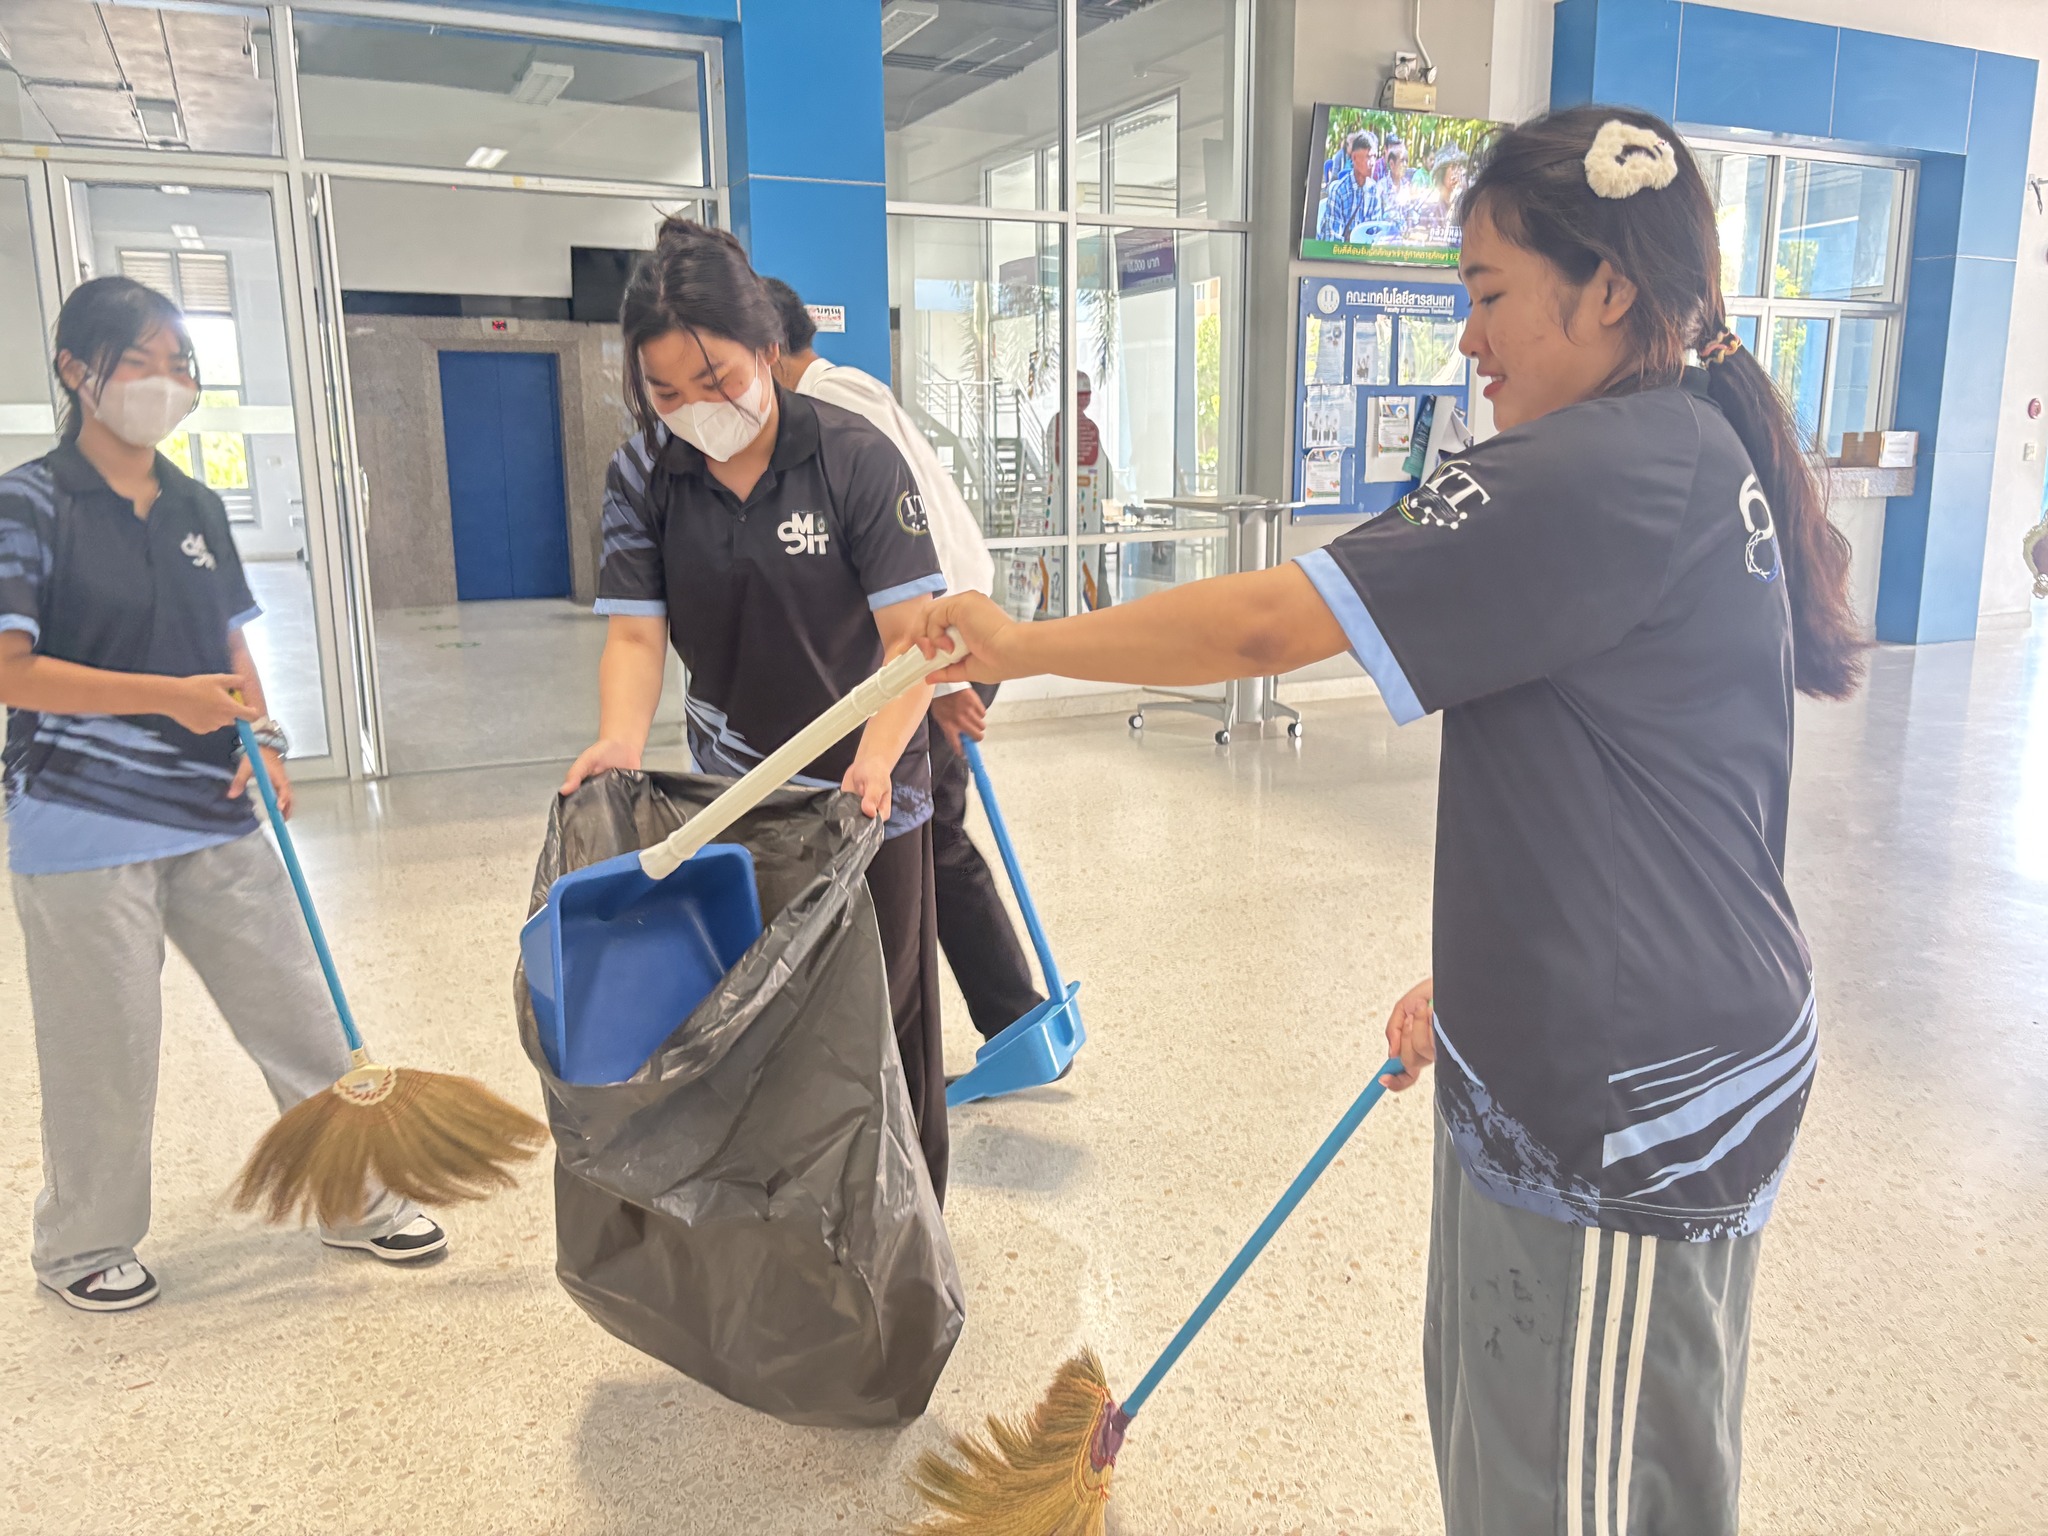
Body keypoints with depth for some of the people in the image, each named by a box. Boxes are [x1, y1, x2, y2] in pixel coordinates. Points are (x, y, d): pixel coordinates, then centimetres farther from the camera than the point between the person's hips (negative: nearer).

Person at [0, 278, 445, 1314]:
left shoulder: (196, 508, 10)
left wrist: (260, 741, -2)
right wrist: (169, 698, -24)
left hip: (214, 814, 5)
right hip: (86, 828, -5)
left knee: (300, 1013, 9)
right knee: (107, 1051, 6)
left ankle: (356, 1194, 25)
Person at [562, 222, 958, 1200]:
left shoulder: (856, 459, -15)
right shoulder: (642, 478, -4)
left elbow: (912, 633, -19)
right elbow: (636, 633, -8)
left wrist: (878, 753, -36)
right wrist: (621, 740, -29)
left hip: (866, 793, -3)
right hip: (730, 796, 3)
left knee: (883, 1020, 10)